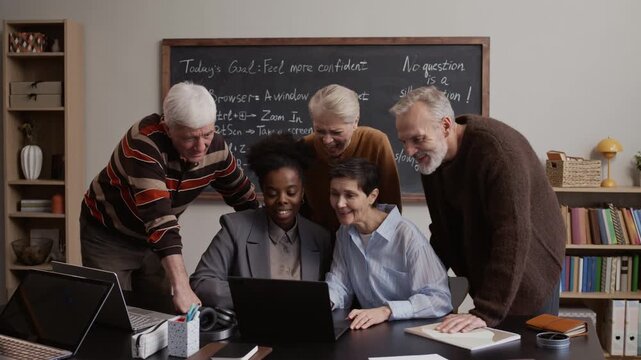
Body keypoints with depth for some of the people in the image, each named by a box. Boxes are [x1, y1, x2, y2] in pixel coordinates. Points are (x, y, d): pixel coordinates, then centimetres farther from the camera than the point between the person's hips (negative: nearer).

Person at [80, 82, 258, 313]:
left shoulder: (216, 147, -16)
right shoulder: (145, 142, -33)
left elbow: (245, 199, 0)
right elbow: (158, 216, -42)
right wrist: (182, 288, -48)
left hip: (156, 238, 5)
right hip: (108, 234, -4)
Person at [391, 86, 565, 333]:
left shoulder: (497, 149, -28)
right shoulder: (431, 156, -3)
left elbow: (513, 235, -34)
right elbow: (442, 231, 6)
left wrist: (486, 312, -37)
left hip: (528, 277, -6)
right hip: (484, 274, 6)